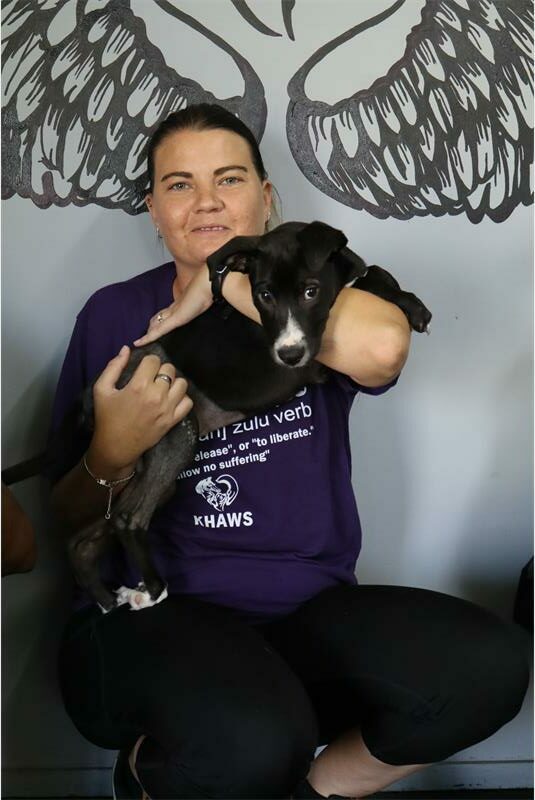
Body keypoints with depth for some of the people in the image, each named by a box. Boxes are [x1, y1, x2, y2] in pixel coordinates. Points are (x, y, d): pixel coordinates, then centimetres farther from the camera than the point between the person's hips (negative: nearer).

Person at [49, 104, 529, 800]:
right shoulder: (115, 313, 7)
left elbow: (382, 346, -19)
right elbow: (70, 517, 7)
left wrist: (227, 282, -10)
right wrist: (113, 453, -15)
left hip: (311, 612, 3)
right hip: (151, 614, -2)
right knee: (250, 742, -35)